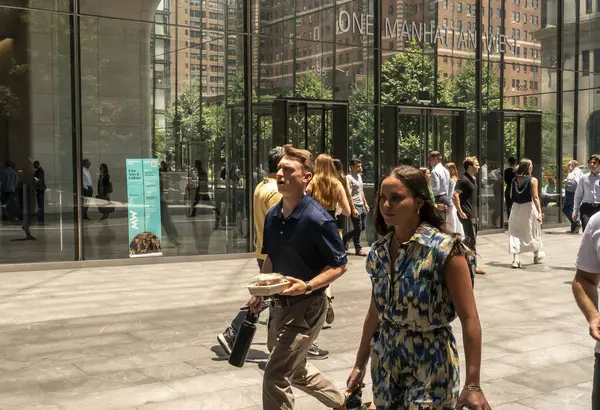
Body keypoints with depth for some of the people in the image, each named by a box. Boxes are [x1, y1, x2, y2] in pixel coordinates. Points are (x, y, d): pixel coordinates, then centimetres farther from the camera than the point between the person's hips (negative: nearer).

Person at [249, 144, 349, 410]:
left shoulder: (318, 219, -20)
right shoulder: (272, 216, 2)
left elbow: (339, 265, -15)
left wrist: (307, 286, -28)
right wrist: (260, 292, 9)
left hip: (307, 307, -8)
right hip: (279, 305, 8)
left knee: (275, 375, -8)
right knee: (296, 370, 23)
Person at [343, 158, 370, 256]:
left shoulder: (359, 176, 14)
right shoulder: (349, 178, -15)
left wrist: (365, 203, 19)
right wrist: (353, 209, -23)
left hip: (361, 205, 9)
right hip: (355, 206, -9)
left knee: (363, 227, 14)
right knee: (358, 228, -1)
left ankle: (344, 238, 27)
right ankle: (358, 249, 12)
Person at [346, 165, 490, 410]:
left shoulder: (444, 250, -16)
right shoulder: (379, 252, 1)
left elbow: (469, 319, -17)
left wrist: (473, 384, -20)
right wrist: (360, 364, 14)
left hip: (430, 363, -5)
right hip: (386, 362, 5)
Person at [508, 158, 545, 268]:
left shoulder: (514, 180, 3)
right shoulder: (532, 180, -9)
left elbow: (511, 196, 7)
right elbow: (535, 197, -16)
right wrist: (539, 212, -18)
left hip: (516, 209, 2)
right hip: (529, 208, -2)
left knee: (515, 233, 5)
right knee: (533, 233, 16)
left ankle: (515, 259, -5)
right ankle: (537, 256, 33)